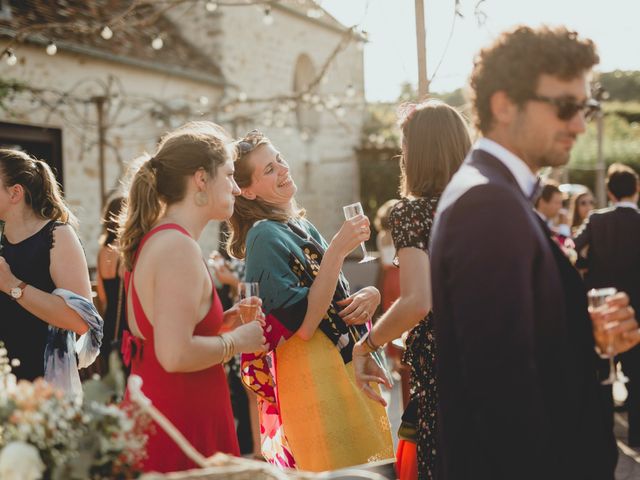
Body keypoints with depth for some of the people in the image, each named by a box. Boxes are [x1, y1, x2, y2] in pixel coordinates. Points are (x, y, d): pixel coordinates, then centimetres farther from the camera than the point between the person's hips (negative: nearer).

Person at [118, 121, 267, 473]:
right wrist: (237, 341, -12)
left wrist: (221, 319, 10)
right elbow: (175, 354, -27)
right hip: (181, 419, -10)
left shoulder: (153, 239, 10)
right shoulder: (179, 246, -19)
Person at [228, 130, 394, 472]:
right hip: (312, 375, -8)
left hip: (345, 365, 8)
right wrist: (337, 250, -22)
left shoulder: (302, 226, 11)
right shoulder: (265, 236, -14)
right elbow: (302, 324, -21)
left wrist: (369, 295, -5)